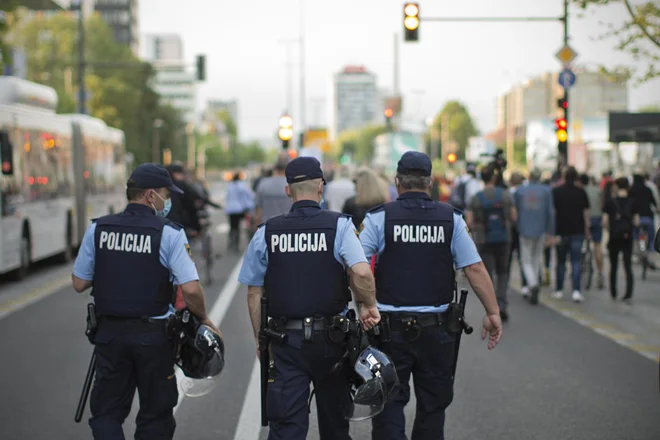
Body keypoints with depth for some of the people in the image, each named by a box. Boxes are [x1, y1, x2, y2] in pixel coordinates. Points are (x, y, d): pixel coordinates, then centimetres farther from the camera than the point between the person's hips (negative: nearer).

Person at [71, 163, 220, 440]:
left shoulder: (97, 229, -1)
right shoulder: (169, 233, -12)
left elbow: (79, 284, 4)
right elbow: (190, 289, -18)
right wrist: (203, 319, 0)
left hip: (109, 332, 3)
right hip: (153, 334, -2)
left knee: (106, 412, 11)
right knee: (155, 416, 13)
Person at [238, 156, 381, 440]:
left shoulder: (266, 233, 0)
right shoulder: (339, 226, -6)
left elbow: (254, 293, 3)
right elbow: (361, 272, -22)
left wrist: (260, 339, 13)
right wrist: (369, 305, -5)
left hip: (285, 339, 1)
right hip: (330, 336, 0)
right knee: (333, 417, 18)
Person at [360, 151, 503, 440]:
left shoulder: (378, 218, -3)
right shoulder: (451, 219, 1)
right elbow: (474, 268, -3)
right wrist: (493, 312, 2)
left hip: (390, 327, -1)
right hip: (436, 328, 1)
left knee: (389, 403, 4)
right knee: (433, 404, 14)